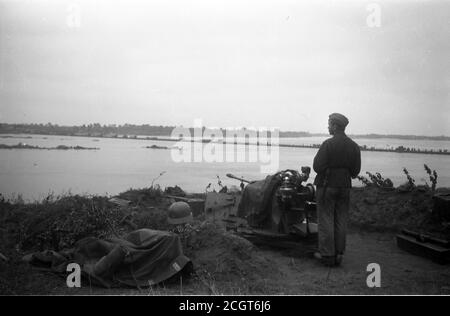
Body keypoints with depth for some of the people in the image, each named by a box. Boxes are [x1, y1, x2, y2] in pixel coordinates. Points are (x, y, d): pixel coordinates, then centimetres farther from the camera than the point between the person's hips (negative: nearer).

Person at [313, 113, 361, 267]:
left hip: (327, 185, -5)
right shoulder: (354, 146, 4)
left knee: (326, 220, 2)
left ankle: (327, 255, 5)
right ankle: (338, 254, 16)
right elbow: (356, 171, 5)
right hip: (345, 186, 6)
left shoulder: (328, 144, -14)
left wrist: (316, 158, 3)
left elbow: (317, 167, -17)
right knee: (340, 221, 11)